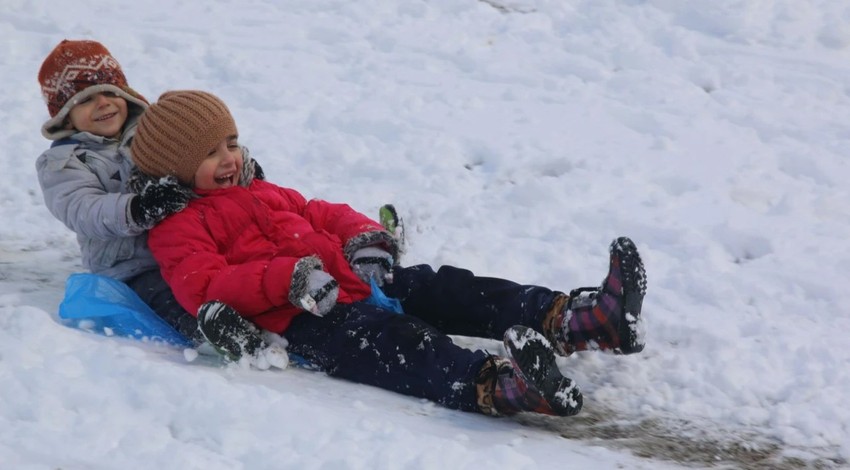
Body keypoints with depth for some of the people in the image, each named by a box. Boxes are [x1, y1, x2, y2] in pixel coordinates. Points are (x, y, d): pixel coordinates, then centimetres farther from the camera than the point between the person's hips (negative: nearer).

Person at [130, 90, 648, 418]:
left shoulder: (262, 192, 31)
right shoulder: (179, 225, 3)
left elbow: (323, 214, 30)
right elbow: (203, 286, -14)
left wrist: (365, 238, 4)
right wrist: (288, 279, -25)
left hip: (355, 280, 9)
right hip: (302, 320, -9)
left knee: (444, 288, -11)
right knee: (392, 341, -35)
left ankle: (574, 319, -27)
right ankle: (494, 383, -63)